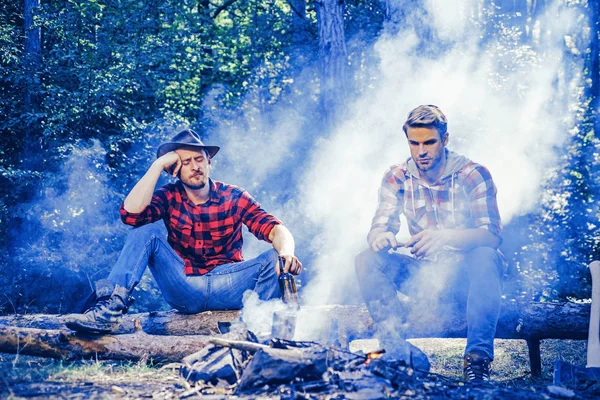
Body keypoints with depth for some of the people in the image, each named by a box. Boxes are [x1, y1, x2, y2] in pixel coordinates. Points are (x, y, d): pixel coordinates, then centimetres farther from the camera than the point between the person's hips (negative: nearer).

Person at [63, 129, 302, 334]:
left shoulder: (234, 197, 2)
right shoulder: (169, 197, 4)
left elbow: (275, 229, -11)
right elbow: (130, 213, -17)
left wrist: (286, 251, -35)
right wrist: (158, 165, -12)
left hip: (227, 290, 0)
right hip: (184, 290, 0)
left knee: (276, 259, -24)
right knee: (146, 231, -16)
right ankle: (110, 309, -31)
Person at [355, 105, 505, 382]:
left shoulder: (473, 175, -10)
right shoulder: (396, 178, 1)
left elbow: (492, 234, -20)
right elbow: (379, 227, -4)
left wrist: (446, 237, -41)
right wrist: (380, 236, -32)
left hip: (465, 270, -3)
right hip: (421, 271, 3)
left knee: (485, 257, -37)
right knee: (367, 260, -21)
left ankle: (478, 356, -35)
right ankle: (399, 349, -30)